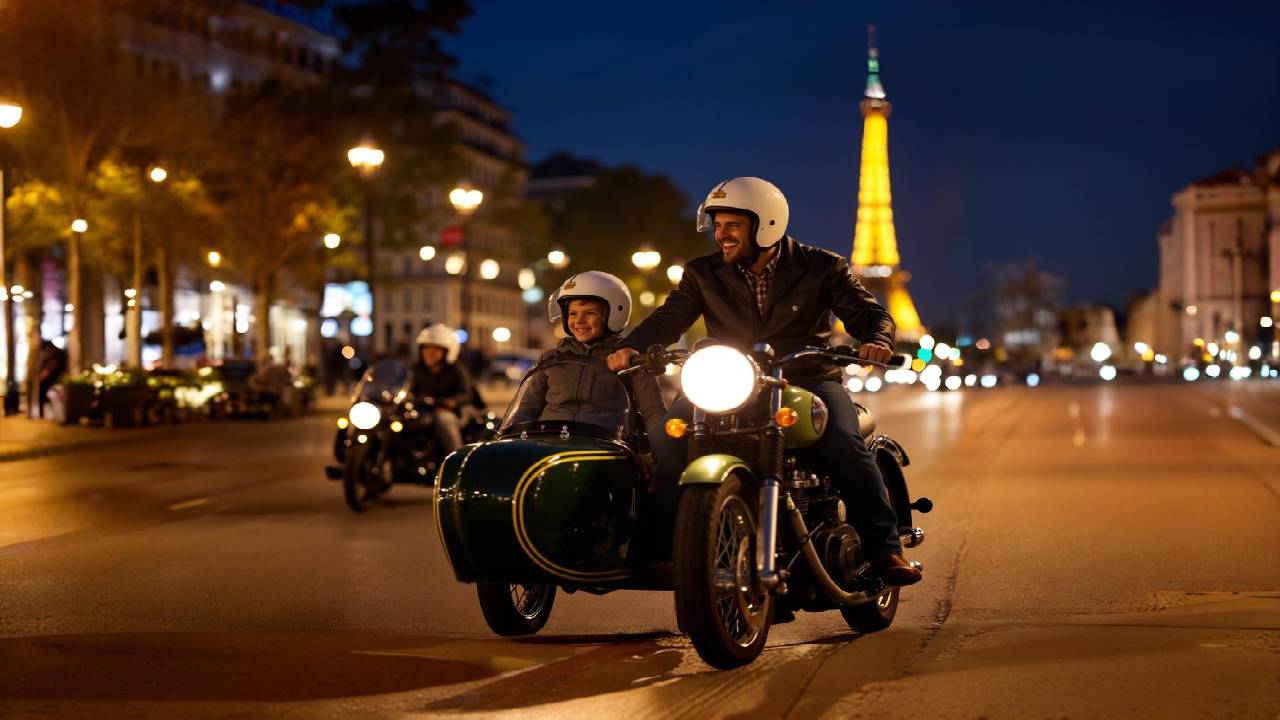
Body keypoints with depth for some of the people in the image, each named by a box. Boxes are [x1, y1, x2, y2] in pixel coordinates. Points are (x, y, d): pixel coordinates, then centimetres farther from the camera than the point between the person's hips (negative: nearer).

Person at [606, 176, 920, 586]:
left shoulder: (821, 267, 3)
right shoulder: (704, 274, 10)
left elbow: (868, 312, 0)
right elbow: (669, 318, 0)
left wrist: (877, 340, -25)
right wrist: (632, 347, -21)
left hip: (808, 379, -2)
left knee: (844, 444, -31)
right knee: (668, 439, -21)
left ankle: (885, 551, -24)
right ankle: (669, 544, -13)